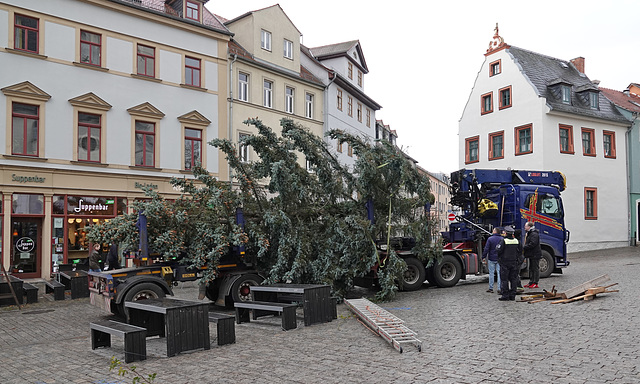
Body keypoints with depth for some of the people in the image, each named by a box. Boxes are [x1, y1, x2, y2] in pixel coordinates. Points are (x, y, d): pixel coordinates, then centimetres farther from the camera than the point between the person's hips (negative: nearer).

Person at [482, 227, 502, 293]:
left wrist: (483, 257, -1)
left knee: (491, 273, 3)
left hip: (491, 259, -3)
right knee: (499, 273, 5)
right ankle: (500, 288, 4)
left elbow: (486, 249, -10)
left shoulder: (490, 239, -9)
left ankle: (491, 288, 7)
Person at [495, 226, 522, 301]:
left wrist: (497, 246, 3)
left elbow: (498, 250, -17)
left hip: (505, 263, -5)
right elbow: (520, 251, 12)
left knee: (504, 279, 0)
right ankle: (512, 295, 13)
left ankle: (505, 295, 0)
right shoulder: (516, 241, 4)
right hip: (514, 263, 5)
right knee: (513, 279, 10)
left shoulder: (504, 241, -15)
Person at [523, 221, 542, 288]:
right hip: (531, 255, 11)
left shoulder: (534, 234, -16)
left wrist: (524, 247, -21)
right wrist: (524, 247, 6)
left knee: (535, 268, -5)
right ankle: (531, 282, 19)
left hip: (535, 255, -11)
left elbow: (532, 244, -25)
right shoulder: (529, 234, 18)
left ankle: (535, 283, -2)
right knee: (531, 268, 13)